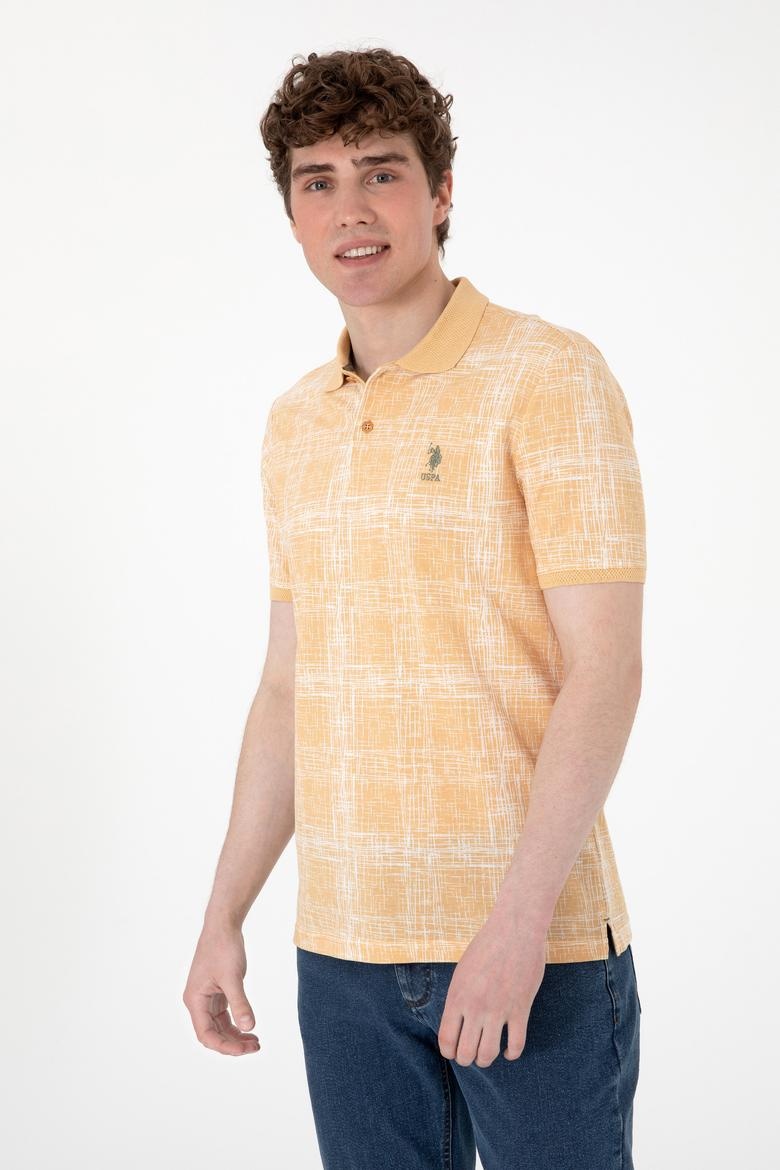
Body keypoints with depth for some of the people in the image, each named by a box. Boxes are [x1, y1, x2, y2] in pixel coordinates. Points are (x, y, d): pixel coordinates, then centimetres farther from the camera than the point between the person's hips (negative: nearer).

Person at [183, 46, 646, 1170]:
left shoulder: (549, 377, -7)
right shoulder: (295, 422, 11)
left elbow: (604, 671, -13)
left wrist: (519, 919, -19)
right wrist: (226, 914, 13)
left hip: (534, 947, -5)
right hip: (343, 949, 5)